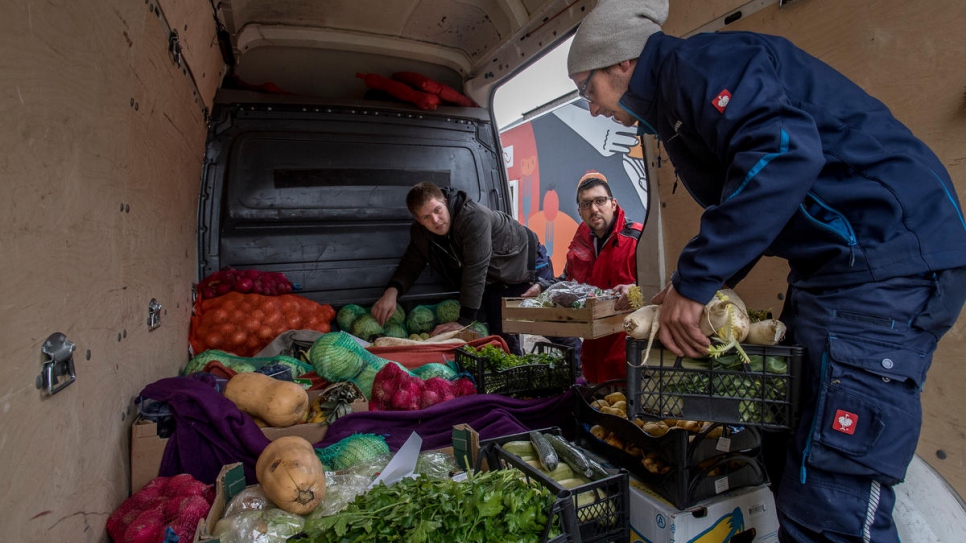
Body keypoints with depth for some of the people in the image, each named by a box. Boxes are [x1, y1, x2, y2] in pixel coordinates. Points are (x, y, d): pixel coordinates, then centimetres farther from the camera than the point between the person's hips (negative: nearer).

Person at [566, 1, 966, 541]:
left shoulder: (697, 61, -8)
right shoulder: (675, 107, 22)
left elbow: (785, 149, -25)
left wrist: (694, 279, -22)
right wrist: (692, 288, 15)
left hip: (885, 257, -10)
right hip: (836, 268, 10)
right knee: (793, 471, 12)